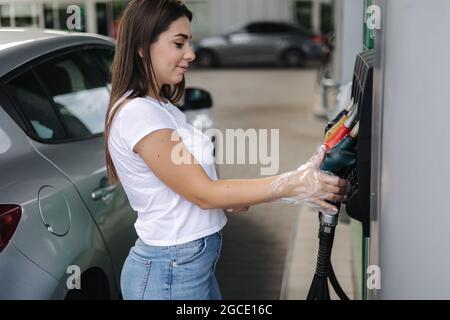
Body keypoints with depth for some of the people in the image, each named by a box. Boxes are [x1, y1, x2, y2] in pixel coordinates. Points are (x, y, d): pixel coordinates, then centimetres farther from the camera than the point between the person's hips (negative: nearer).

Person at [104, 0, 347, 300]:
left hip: (195, 262, 9)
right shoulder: (136, 113, -20)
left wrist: (229, 198, -6)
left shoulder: (161, 107, 10)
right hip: (170, 272, -9)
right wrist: (292, 184, -21)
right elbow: (202, 193, -20)